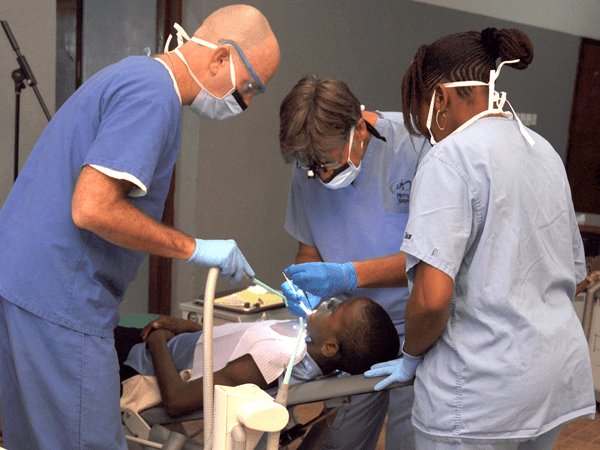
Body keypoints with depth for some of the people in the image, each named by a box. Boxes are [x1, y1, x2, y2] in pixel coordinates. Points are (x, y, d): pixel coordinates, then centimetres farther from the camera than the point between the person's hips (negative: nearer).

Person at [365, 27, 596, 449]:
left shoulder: (452, 156, -15)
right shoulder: (544, 150, 10)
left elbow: (432, 297, -22)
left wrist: (411, 356, -4)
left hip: (483, 390, -8)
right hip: (562, 374, 8)